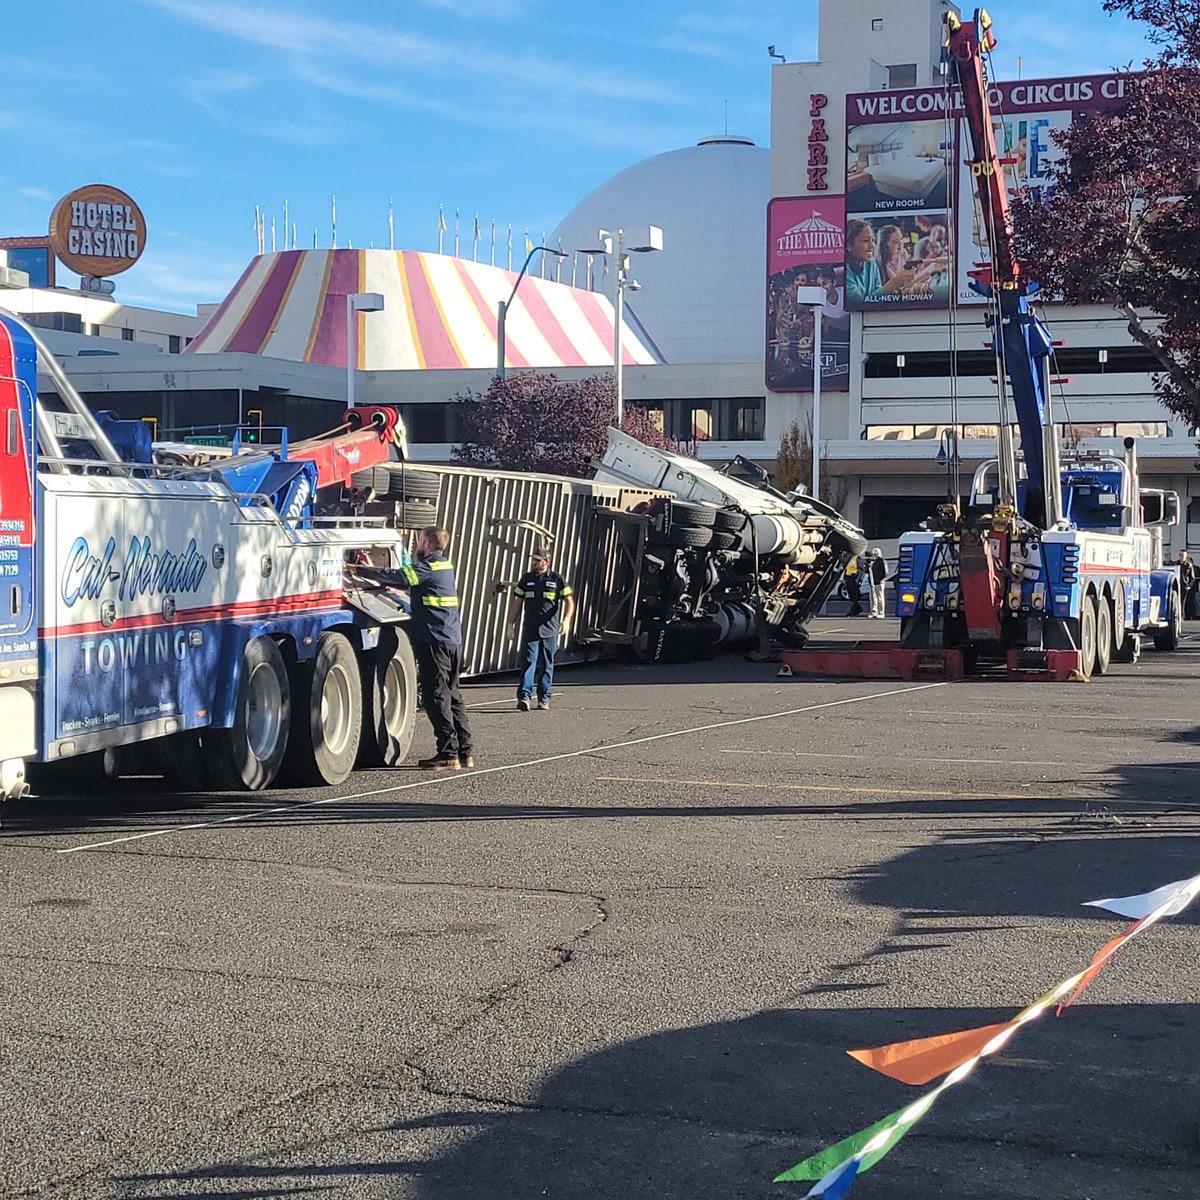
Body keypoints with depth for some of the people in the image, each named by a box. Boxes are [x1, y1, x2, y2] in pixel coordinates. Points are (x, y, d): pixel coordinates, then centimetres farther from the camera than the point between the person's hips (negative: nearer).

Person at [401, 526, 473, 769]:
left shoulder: (427, 568, -10)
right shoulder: (446, 566, 17)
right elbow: (409, 571, 25)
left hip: (434, 642, -9)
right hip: (454, 640, 9)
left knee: (436, 697, -5)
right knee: (452, 695, 14)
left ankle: (448, 754, -7)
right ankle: (464, 751, 16)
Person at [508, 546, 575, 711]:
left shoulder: (557, 579, 2)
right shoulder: (526, 579, 9)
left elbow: (569, 601, 2)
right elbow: (517, 602, 15)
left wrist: (566, 620, -13)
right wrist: (511, 623, 10)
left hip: (550, 630, -1)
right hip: (530, 630, 1)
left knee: (546, 665, 6)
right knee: (529, 662, -10)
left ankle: (544, 698, 15)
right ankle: (525, 696, -18)